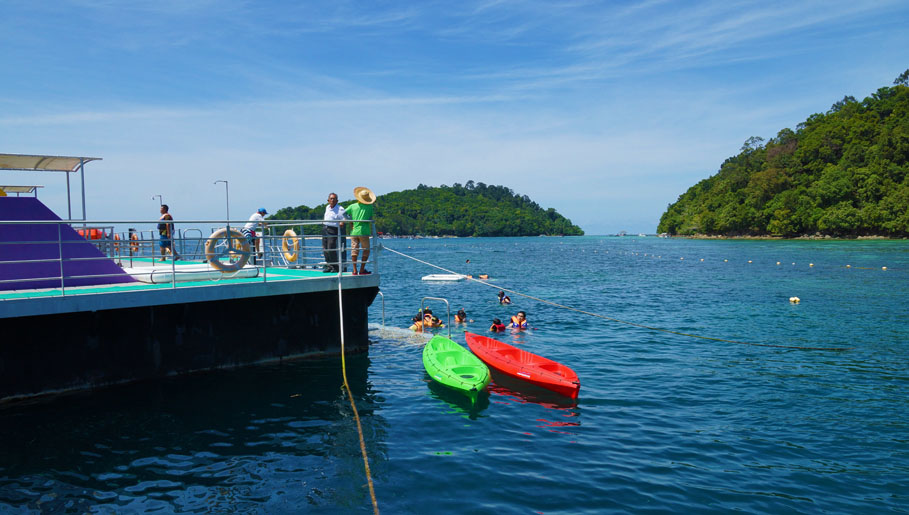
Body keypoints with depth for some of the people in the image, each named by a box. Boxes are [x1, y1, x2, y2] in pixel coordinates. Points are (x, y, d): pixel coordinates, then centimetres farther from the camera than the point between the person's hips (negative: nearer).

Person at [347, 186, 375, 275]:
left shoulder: (352, 206, 5)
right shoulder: (369, 207, 0)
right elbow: (371, 219, 4)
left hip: (353, 231, 3)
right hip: (363, 232, -3)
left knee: (354, 251, 7)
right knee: (366, 251, 6)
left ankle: (355, 270, 5)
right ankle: (362, 270, 2)